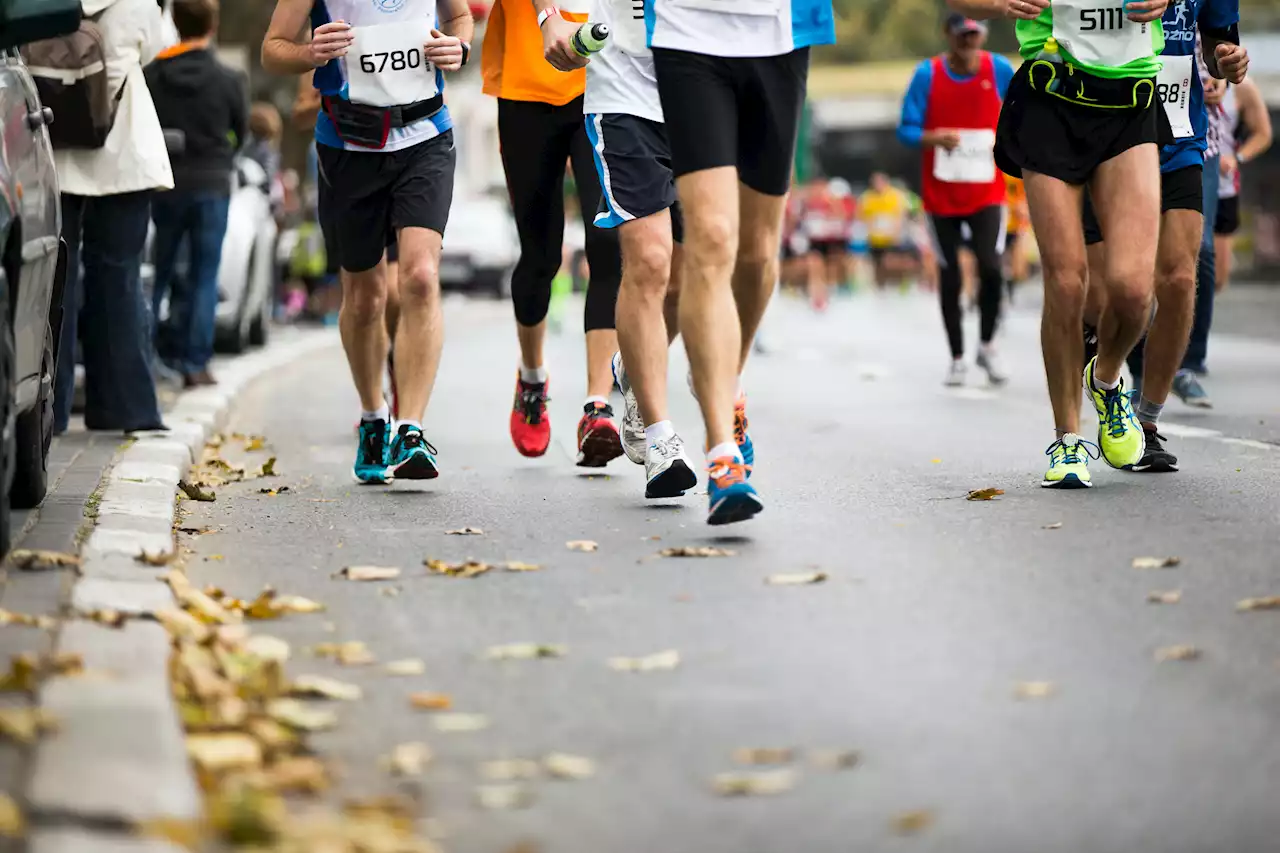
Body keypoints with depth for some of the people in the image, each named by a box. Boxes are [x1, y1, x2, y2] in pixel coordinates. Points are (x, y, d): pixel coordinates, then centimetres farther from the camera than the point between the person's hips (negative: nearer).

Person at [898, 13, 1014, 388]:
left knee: (992, 268, -14)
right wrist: (933, 138, -24)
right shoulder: (927, 74, -5)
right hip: (941, 194, 0)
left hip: (987, 192, 0)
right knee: (951, 277, 4)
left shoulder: (1000, 70, -2)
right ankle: (957, 357, 19)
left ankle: (987, 346, 9)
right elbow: (906, 130, -5)